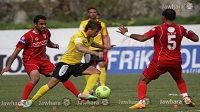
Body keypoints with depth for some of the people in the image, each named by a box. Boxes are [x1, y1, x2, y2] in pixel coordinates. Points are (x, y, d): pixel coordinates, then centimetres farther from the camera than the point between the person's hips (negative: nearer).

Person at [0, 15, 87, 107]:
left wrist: (53, 45, -1)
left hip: (43, 59, 6)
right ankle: (22, 101, -28)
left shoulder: (46, 32, -1)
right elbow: (16, 51, -15)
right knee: (35, 77, -34)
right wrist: (8, 66, -18)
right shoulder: (28, 36, -19)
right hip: (30, 60, -6)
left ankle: (79, 94, 10)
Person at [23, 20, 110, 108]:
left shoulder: (89, 38, 5)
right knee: (51, 84, -13)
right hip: (66, 63, -8)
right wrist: (96, 53, -52)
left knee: (96, 72, -7)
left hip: (77, 64, 8)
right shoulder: (79, 36, -23)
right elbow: (80, 48, -46)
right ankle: (30, 101, -4)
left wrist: (104, 47, 35)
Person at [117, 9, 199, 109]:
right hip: (176, 62, 4)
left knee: (143, 80, 7)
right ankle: (186, 98, 18)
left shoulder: (158, 29, -11)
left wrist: (126, 34, -10)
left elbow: (142, 38, -19)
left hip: (160, 62, -4)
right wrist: (190, 33, 31)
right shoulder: (180, 29, 1)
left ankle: (141, 102, -9)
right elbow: (195, 39, 9)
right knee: (179, 79, 33)